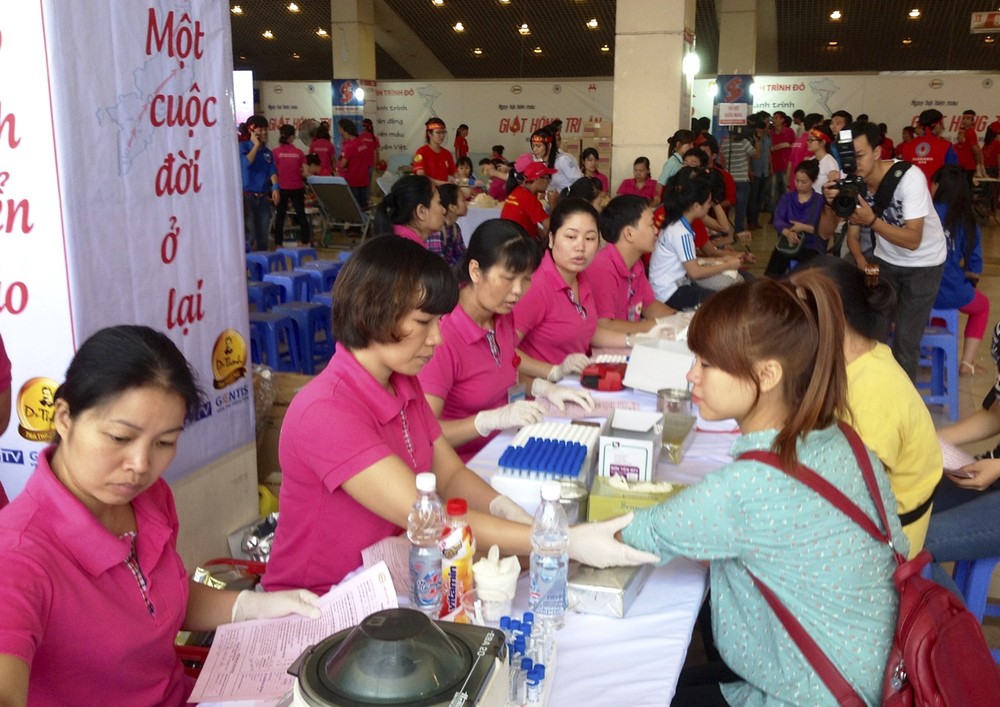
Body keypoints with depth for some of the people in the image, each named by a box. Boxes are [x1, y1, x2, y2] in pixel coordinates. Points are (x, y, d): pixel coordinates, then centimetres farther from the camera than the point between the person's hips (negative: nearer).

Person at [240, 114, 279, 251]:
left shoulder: (268, 152, 12)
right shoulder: (242, 147, -2)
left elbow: (272, 172, 3)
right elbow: (246, 163, -19)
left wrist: (275, 188, -14)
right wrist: (256, 145, -10)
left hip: (263, 197, 5)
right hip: (246, 196, -5)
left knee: (263, 237, 10)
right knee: (249, 236, -10)